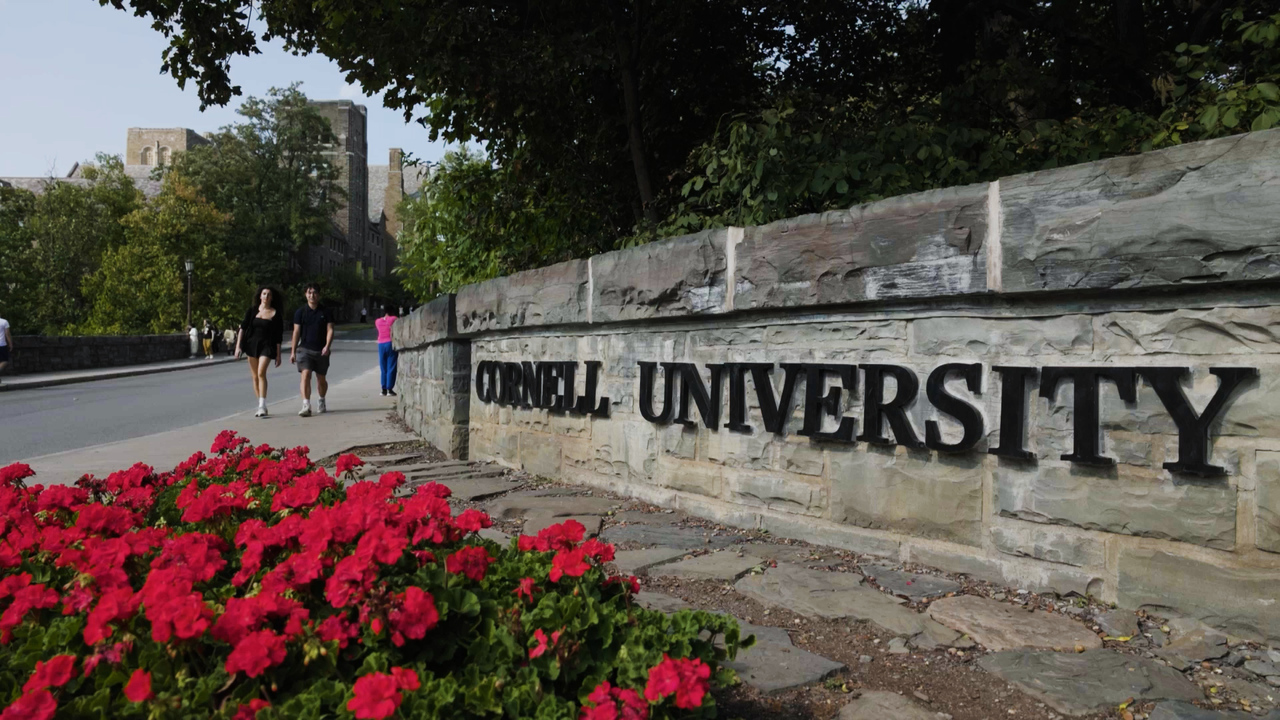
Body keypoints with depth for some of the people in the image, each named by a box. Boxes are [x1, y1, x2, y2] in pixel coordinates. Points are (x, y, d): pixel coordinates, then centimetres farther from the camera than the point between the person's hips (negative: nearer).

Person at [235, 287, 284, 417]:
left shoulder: (276, 314, 1)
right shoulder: (252, 311, 8)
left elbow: (278, 336, 2)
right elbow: (243, 328, 5)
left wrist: (278, 355, 1)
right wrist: (238, 345, -5)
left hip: (266, 345, -4)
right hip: (251, 344, 4)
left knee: (261, 373, -21)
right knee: (255, 376, 7)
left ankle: (262, 406, -22)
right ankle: (261, 407, 17)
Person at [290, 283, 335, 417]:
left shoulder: (326, 313, 3)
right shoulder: (300, 312, 4)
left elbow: (330, 330, -2)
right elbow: (296, 332, 5)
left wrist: (327, 346, -18)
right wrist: (293, 351, 3)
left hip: (321, 350, 1)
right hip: (304, 349, -1)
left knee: (321, 379, 12)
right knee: (305, 375, -17)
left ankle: (322, 402, 35)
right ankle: (306, 406, -22)